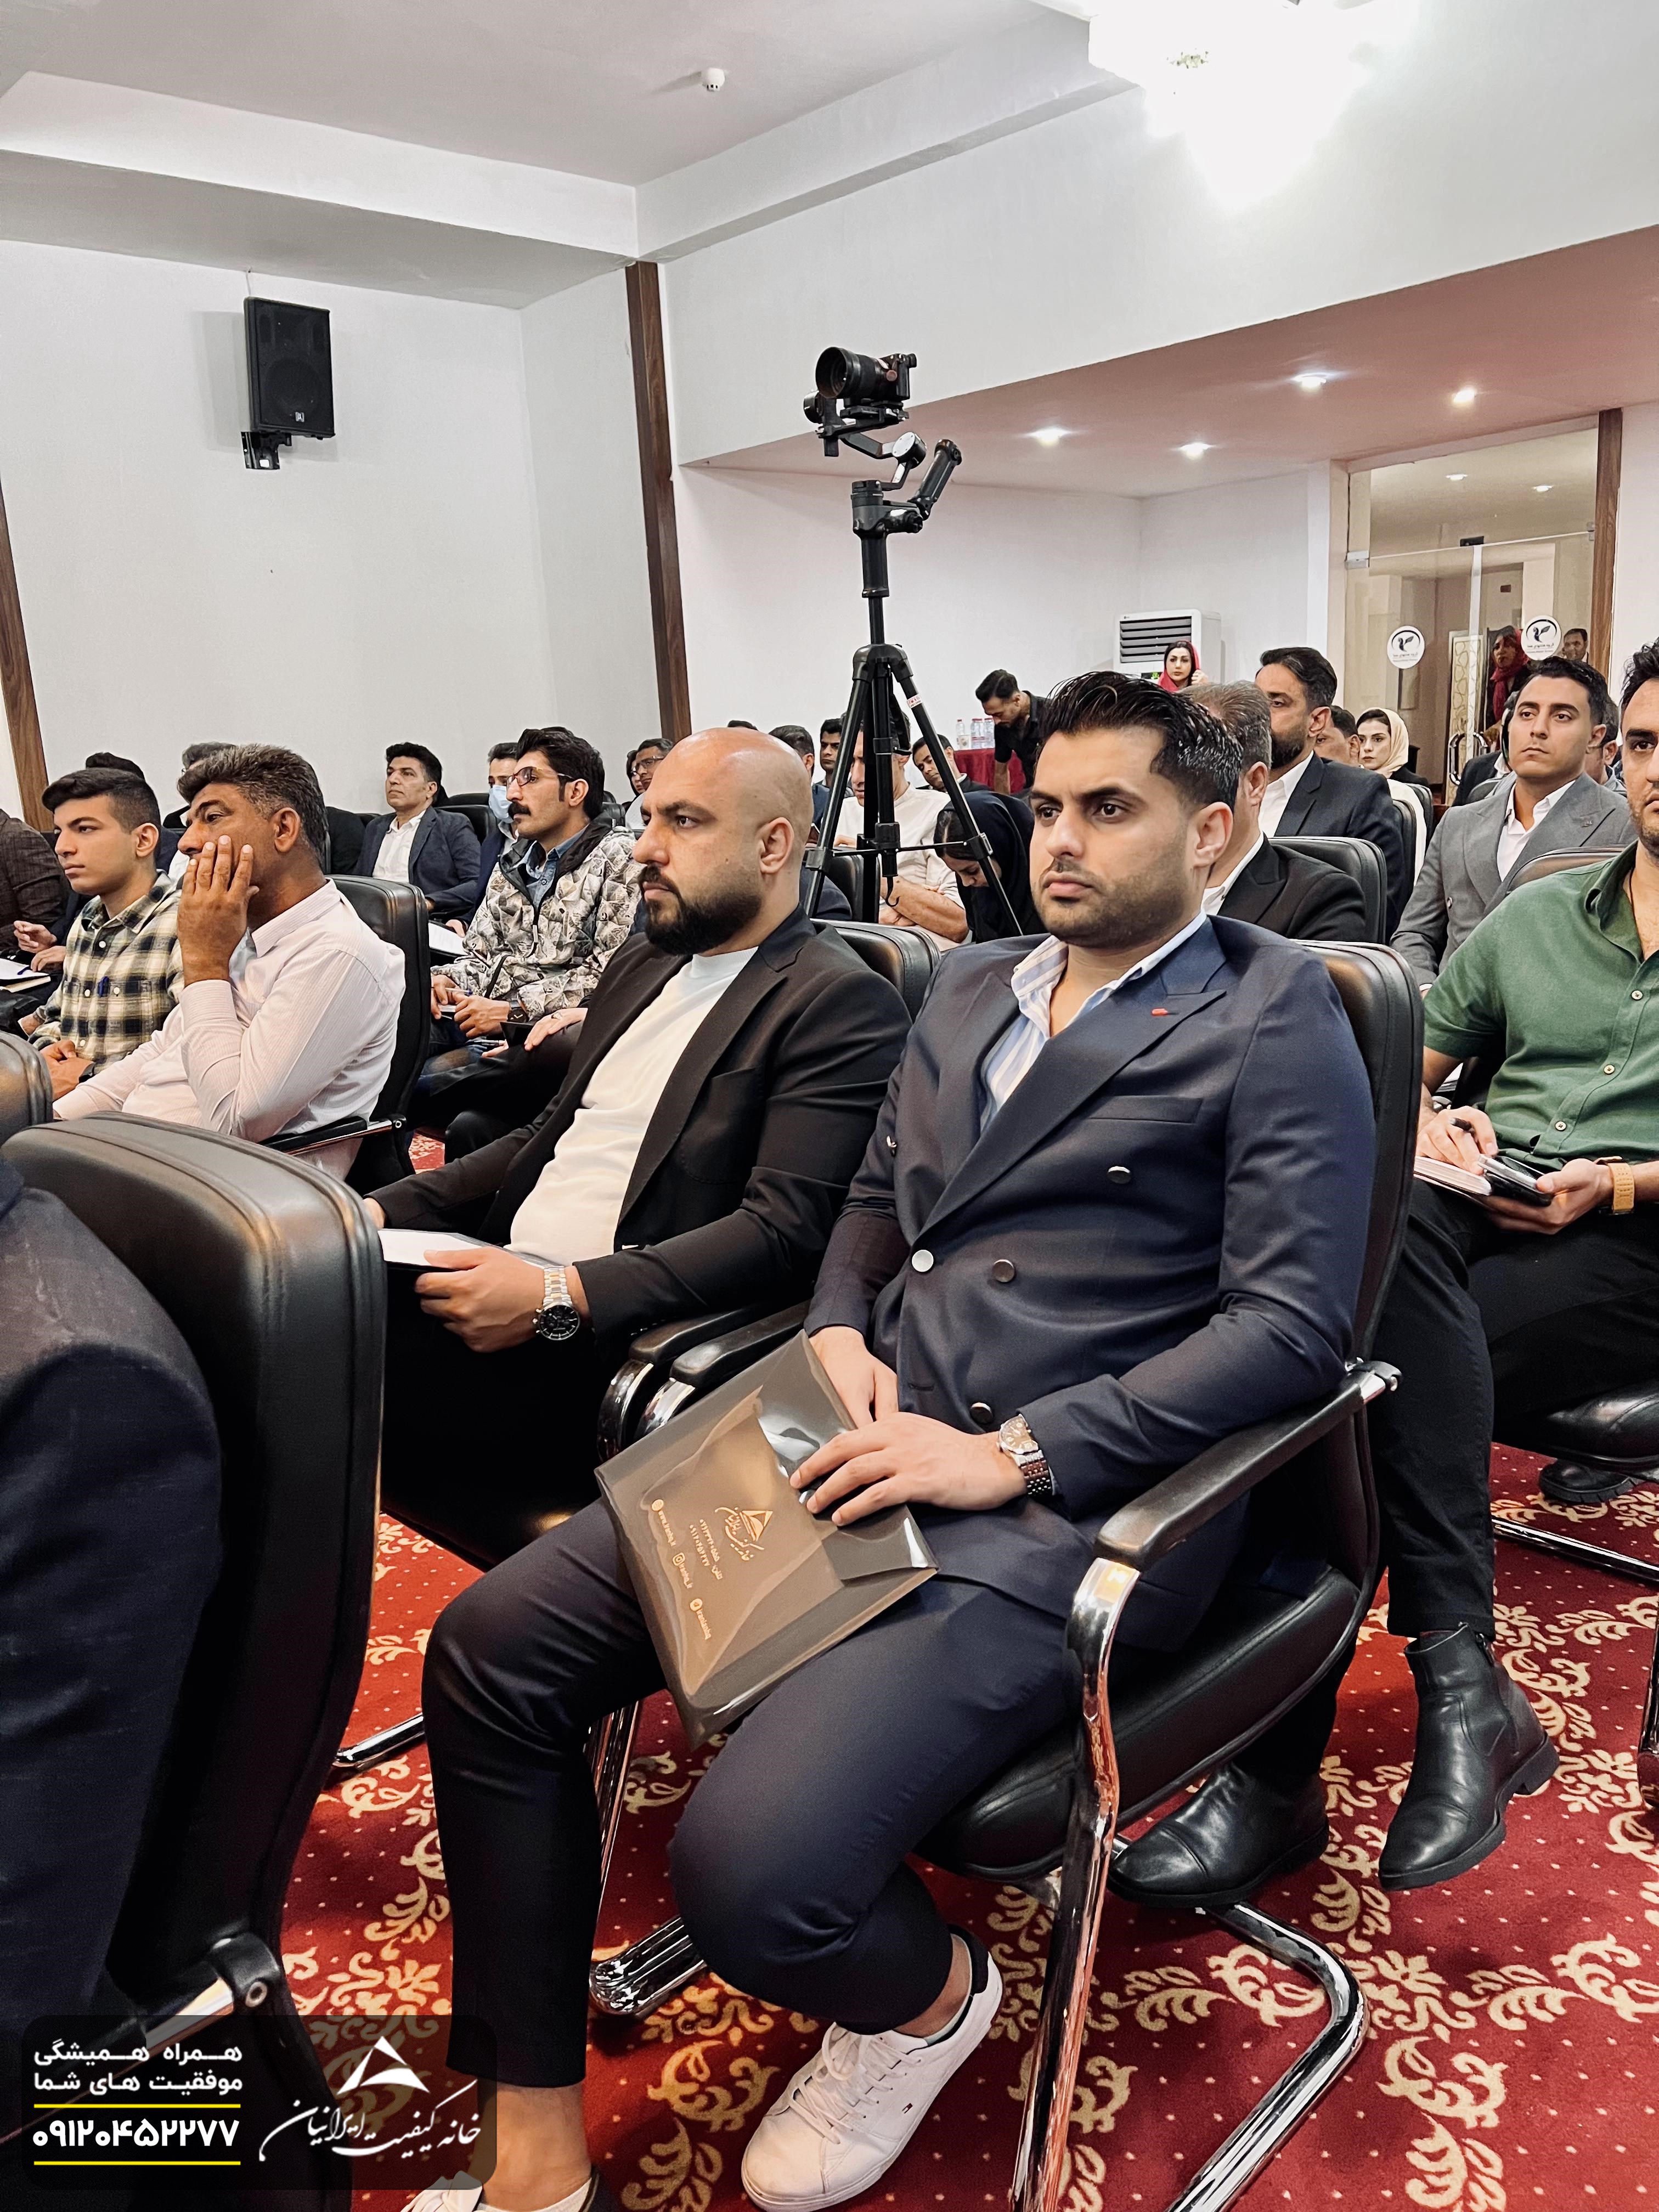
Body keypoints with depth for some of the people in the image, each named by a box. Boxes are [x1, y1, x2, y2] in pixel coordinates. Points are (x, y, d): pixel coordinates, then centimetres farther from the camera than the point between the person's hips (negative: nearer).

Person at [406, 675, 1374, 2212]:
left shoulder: (1275, 1023, -4)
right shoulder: (969, 988, 17)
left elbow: (1292, 1325, -12)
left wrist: (1009, 1454, -18)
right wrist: (838, 1333, 2)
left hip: (1059, 1505, -7)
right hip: (871, 1446, 7)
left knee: (748, 1870, -25)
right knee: (489, 1651, -3)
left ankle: (929, 1995, 14)